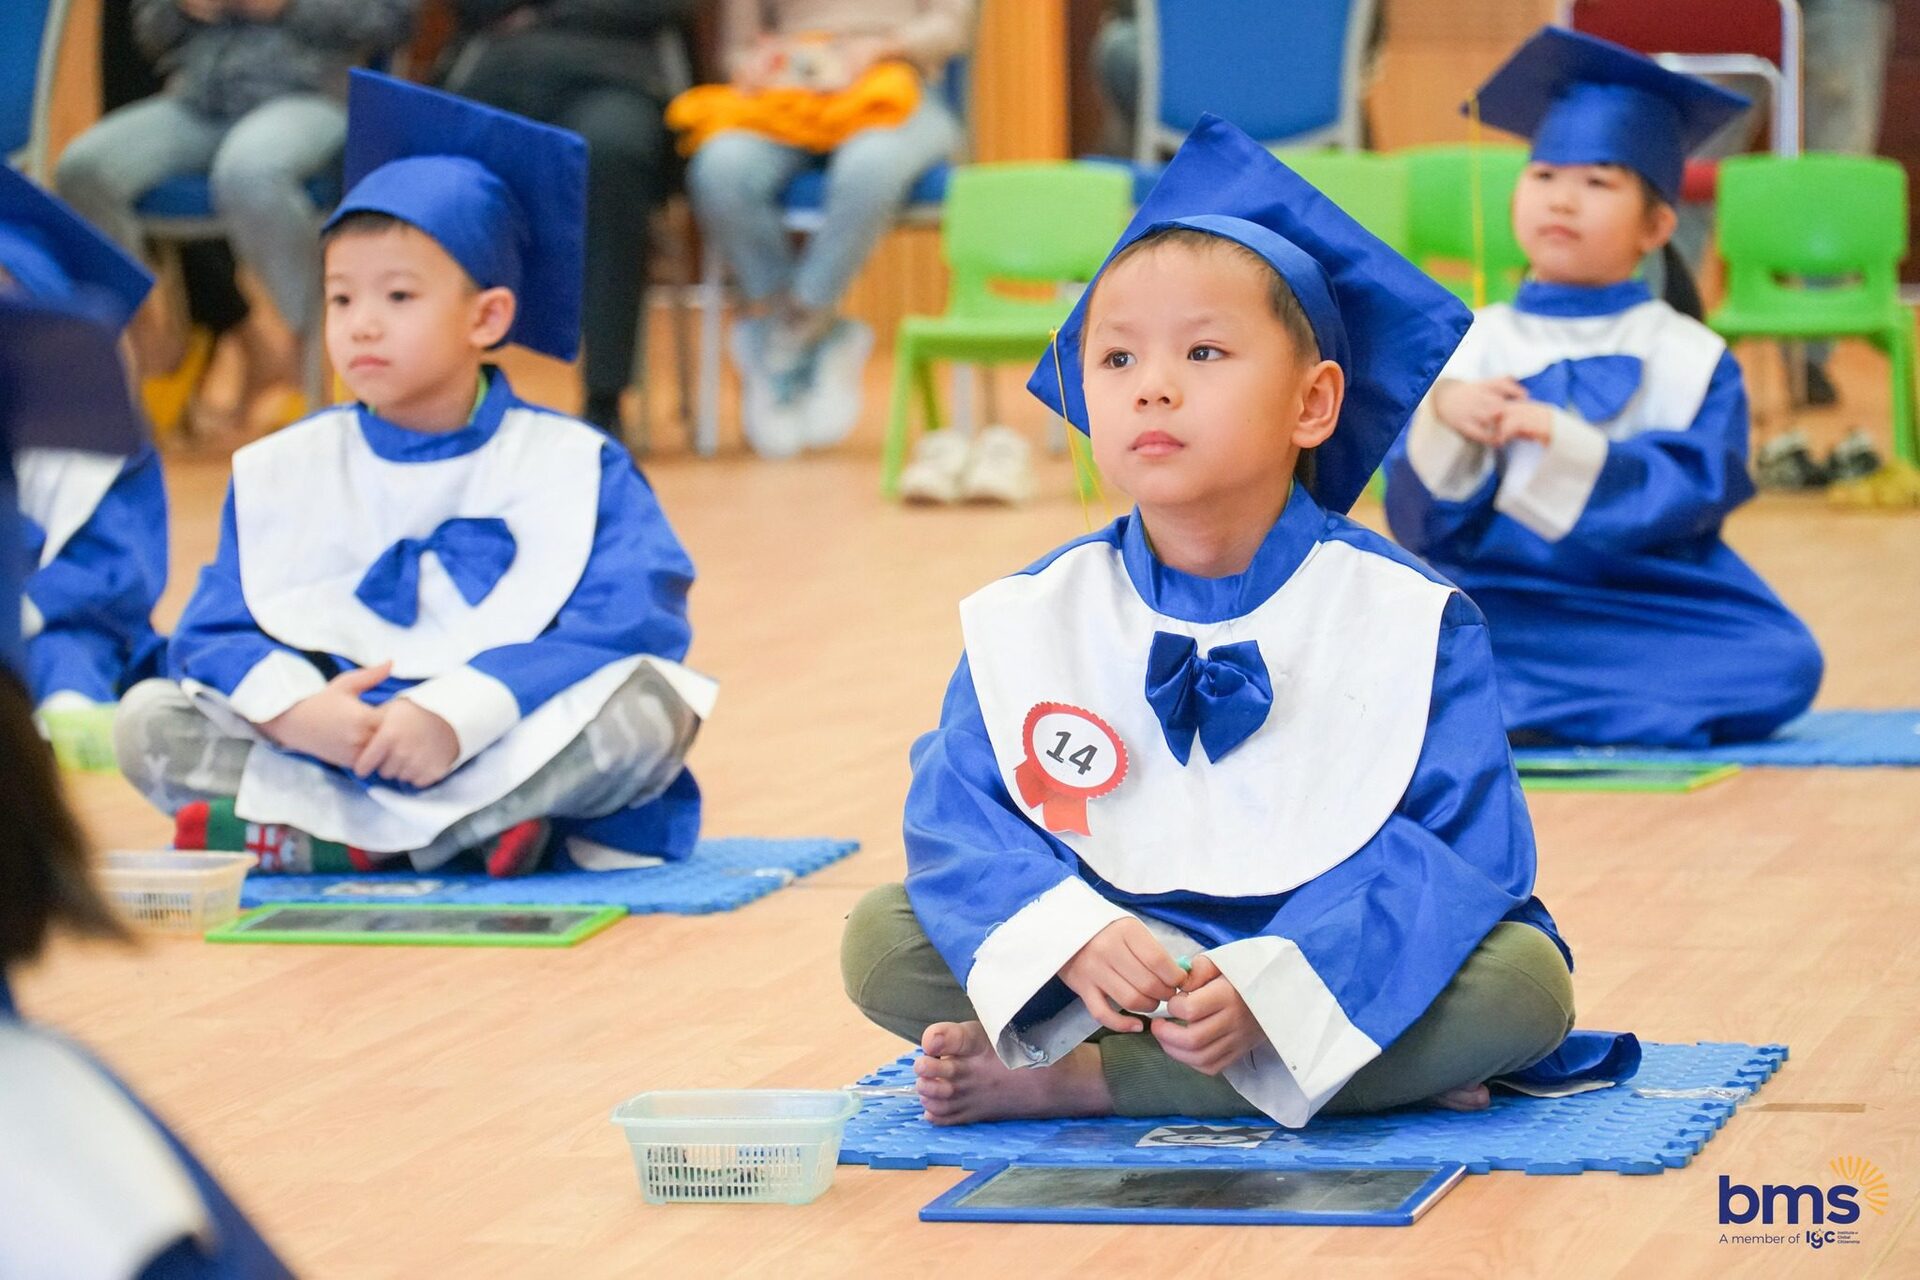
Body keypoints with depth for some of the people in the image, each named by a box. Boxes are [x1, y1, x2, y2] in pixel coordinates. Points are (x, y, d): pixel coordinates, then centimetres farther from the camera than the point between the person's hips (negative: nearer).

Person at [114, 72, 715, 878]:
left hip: (505, 750, -2)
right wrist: (293, 709, -23)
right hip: (330, 752, 2)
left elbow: (622, 629, -14)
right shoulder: (282, 473, 9)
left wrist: (457, 715, -28)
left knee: (651, 704, -30)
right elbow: (216, 636, 1)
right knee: (148, 721, -18)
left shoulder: (573, 467, 0)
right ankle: (476, 831, -31)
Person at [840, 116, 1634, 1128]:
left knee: (1524, 980, -31)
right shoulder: (1028, 620, 1)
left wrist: (1272, 986, -31)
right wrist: (1073, 941, -28)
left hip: (1328, 974, -1)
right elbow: (958, 819, -4)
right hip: (1124, 967, 2)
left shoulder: (1406, 618, -7)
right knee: (882, 938, -19)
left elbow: (1459, 846, -15)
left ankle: (1081, 1080, -28)